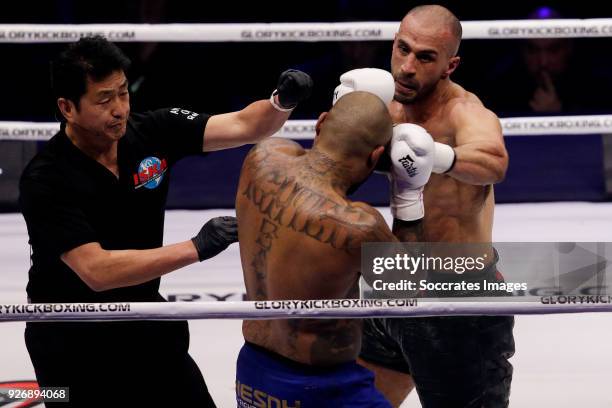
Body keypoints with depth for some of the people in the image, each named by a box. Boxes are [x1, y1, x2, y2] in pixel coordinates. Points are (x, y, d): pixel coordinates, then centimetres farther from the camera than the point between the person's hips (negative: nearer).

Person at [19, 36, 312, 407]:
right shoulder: (47, 181, -26)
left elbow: (244, 126, -8)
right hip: (70, 339, -5)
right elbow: (97, 271, -33)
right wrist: (195, 249, -36)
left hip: (145, 321, 5)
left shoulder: (153, 132, -11)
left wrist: (282, 101, -31)